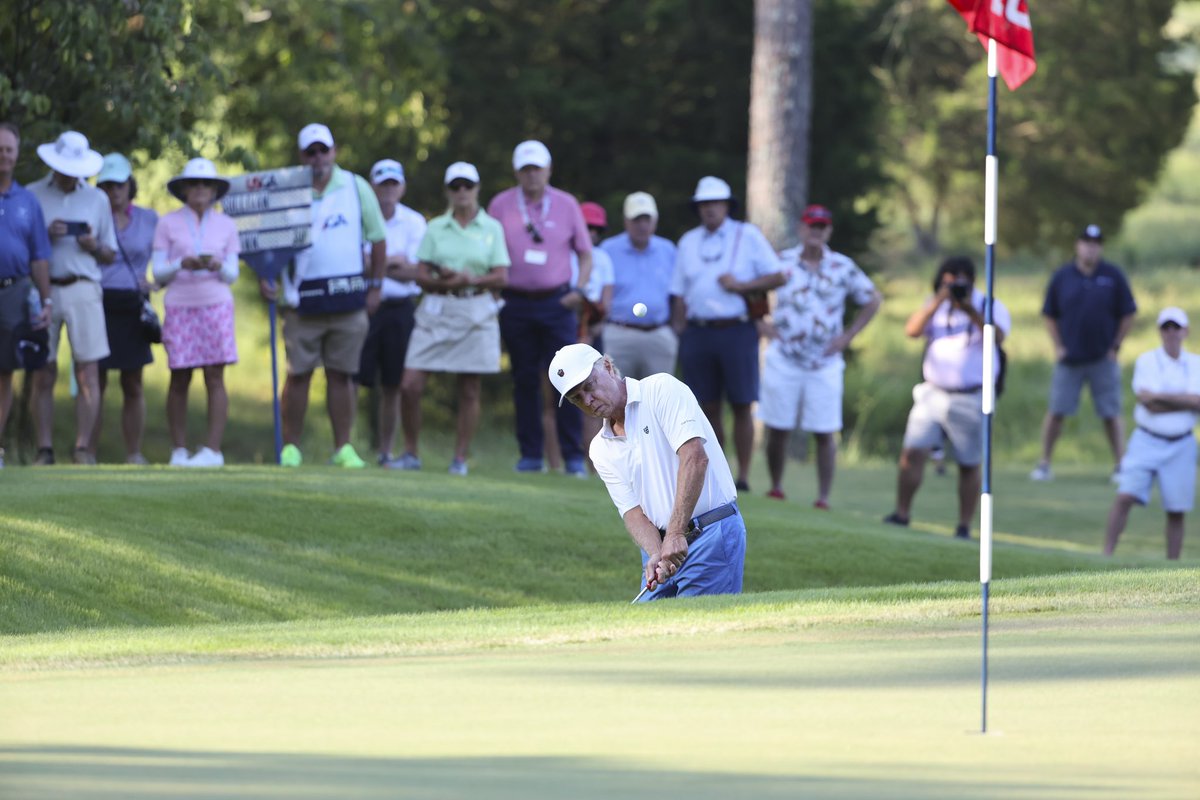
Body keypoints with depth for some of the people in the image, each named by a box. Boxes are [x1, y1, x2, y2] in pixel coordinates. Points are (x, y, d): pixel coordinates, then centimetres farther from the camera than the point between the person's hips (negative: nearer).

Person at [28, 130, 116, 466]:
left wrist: (94, 247, -5)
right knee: (43, 375, -2)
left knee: (88, 372, -6)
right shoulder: (32, 196, 7)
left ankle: (83, 448, -6)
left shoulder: (97, 199, 14)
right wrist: (46, 237, -11)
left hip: (83, 289, 1)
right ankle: (45, 449, 0)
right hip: (42, 288, -1)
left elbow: (110, 255, 17)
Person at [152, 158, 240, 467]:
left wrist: (218, 266, -14)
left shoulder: (226, 226, 9)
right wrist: (181, 265, -16)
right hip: (180, 307, -1)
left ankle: (213, 449, -6)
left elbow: (232, 274, 8)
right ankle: (178, 450, 5)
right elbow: (158, 273, 3)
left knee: (215, 378, -5)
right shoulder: (168, 224, 5)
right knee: (179, 380, -1)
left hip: (215, 305, 1)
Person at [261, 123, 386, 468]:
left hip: (348, 299, 0)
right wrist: (264, 276, -11)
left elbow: (378, 239, 11)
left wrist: (375, 286, 7)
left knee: (341, 374, 4)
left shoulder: (356, 187, 5)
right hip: (303, 301, 0)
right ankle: (290, 448, 5)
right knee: (298, 373, -1)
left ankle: (343, 447, 9)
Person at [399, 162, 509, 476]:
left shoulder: (492, 228, 5)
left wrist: (470, 279, -18)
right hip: (437, 310, 1)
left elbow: (501, 277, -1)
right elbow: (421, 276, 4)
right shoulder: (435, 228, 9)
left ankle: (460, 458, 7)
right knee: (411, 385, -7)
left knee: (469, 391, -1)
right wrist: (442, 281, -16)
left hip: (476, 312, -1)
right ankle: (410, 452, 6)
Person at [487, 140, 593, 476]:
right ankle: (531, 454, 10)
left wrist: (580, 289, -5)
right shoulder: (501, 205, 3)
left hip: (557, 302, -1)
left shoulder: (566, 205, 4)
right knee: (525, 380, 4)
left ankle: (573, 456, -5)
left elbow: (585, 254, 10)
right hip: (516, 305, 1)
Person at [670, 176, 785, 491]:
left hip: (736, 332, -3)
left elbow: (777, 277, 2)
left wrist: (741, 285, -12)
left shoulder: (748, 236, 5)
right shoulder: (689, 242, 15)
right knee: (707, 407, 3)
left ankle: (743, 477, -2)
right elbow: (679, 295, 15)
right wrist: (678, 336, 6)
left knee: (741, 406, -5)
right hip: (699, 332, 3)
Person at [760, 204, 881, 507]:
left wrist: (848, 336, 4)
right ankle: (775, 488, 16)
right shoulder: (782, 262, 1)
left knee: (824, 433, -3)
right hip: (783, 360, 0)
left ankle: (823, 498, 2)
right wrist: (763, 324, 1)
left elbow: (872, 300, 12)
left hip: (824, 364, 0)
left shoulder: (843, 267, 2)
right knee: (777, 428, 3)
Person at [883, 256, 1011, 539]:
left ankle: (964, 526, 9)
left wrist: (972, 311, -32)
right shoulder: (935, 307, 11)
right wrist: (938, 301, -17)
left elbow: (997, 337, -20)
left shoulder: (990, 307, 1)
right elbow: (913, 330, -7)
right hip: (933, 395, 3)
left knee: (969, 465, 2)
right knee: (913, 452, -9)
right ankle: (901, 513, -3)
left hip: (971, 399, -3)